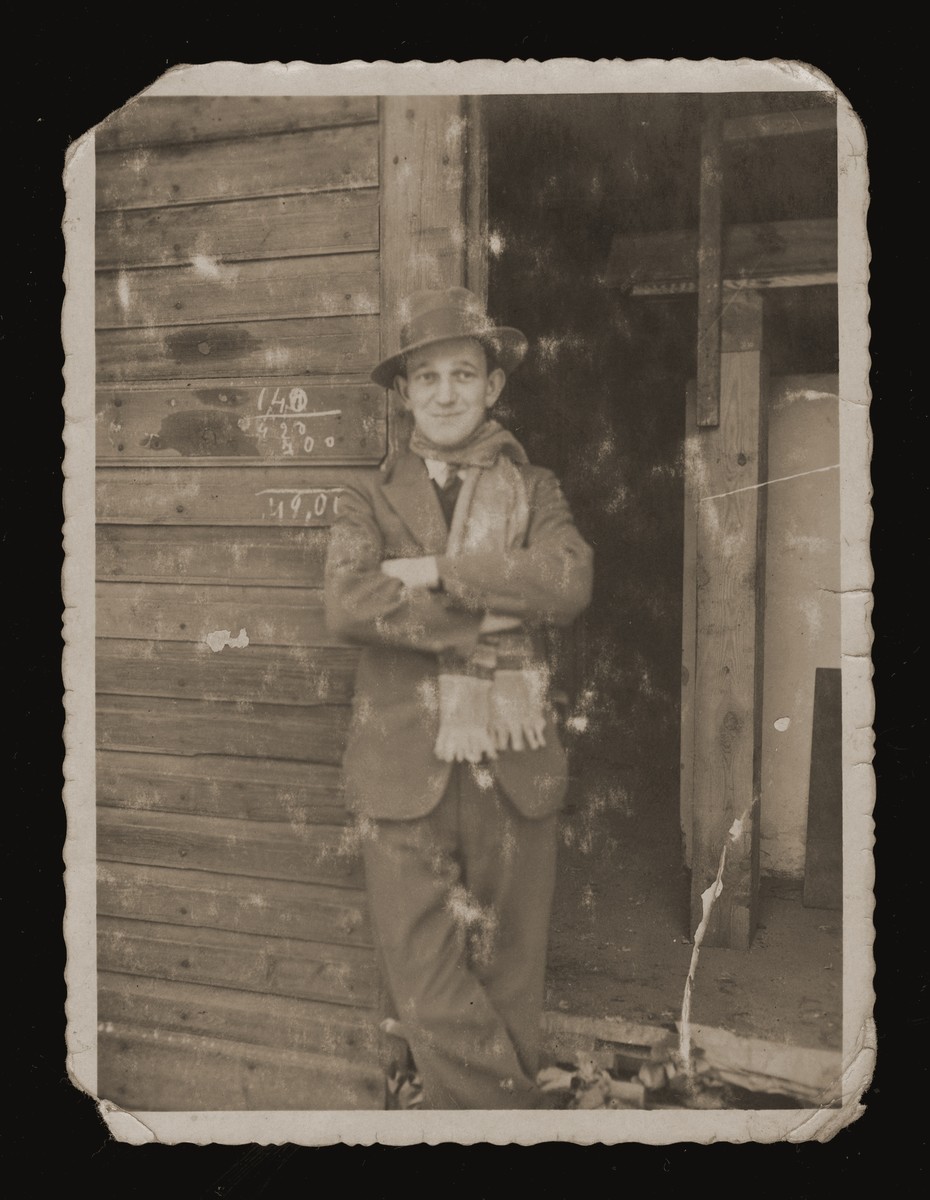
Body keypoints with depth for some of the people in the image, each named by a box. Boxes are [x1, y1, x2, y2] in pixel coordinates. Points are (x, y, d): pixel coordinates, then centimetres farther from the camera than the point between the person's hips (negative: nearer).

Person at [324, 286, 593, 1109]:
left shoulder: (533, 490, 11)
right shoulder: (373, 500, 8)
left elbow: (570, 582, -10)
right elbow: (348, 606, -11)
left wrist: (440, 570, -13)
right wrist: (490, 613, -13)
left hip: (514, 765, 1)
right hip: (406, 766, -1)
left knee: (509, 980, 9)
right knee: (425, 983, -3)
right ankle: (510, 1107, 18)